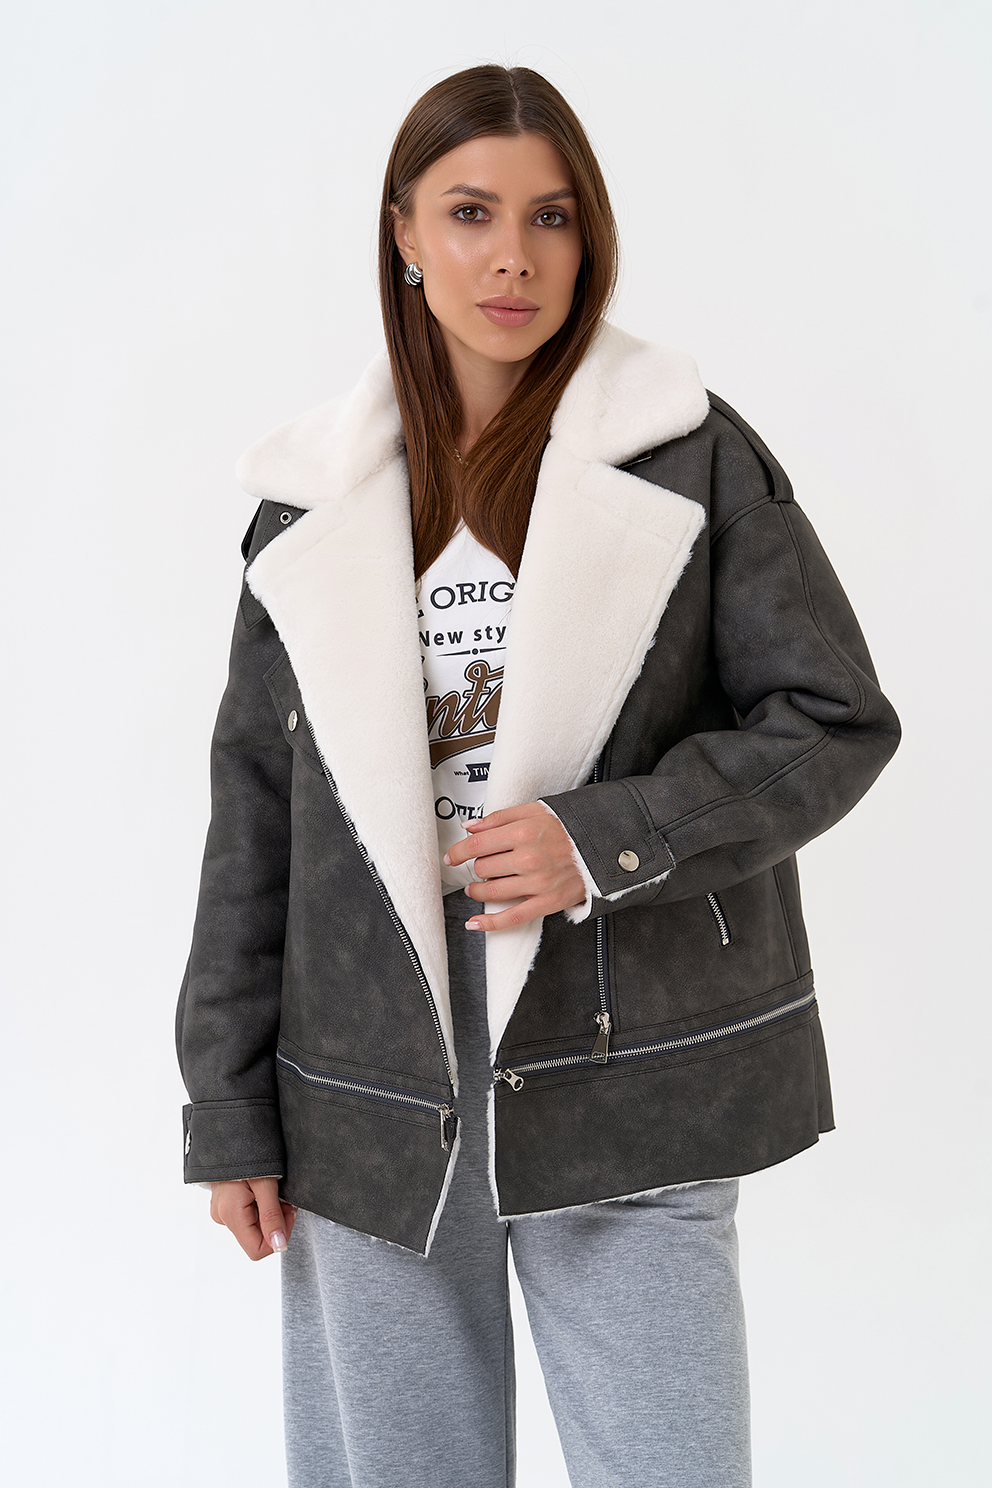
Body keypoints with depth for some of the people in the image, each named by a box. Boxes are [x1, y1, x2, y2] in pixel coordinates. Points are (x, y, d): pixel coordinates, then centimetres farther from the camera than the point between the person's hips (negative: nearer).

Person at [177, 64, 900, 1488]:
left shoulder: (691, 453, -2)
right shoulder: (318, 496, 5)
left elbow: (836, 720, -3)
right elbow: (255, 808, 7)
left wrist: (605, 840, -18)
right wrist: (230, 1112, 6)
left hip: (624, 1077, -2)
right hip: (372, 1093, 2)